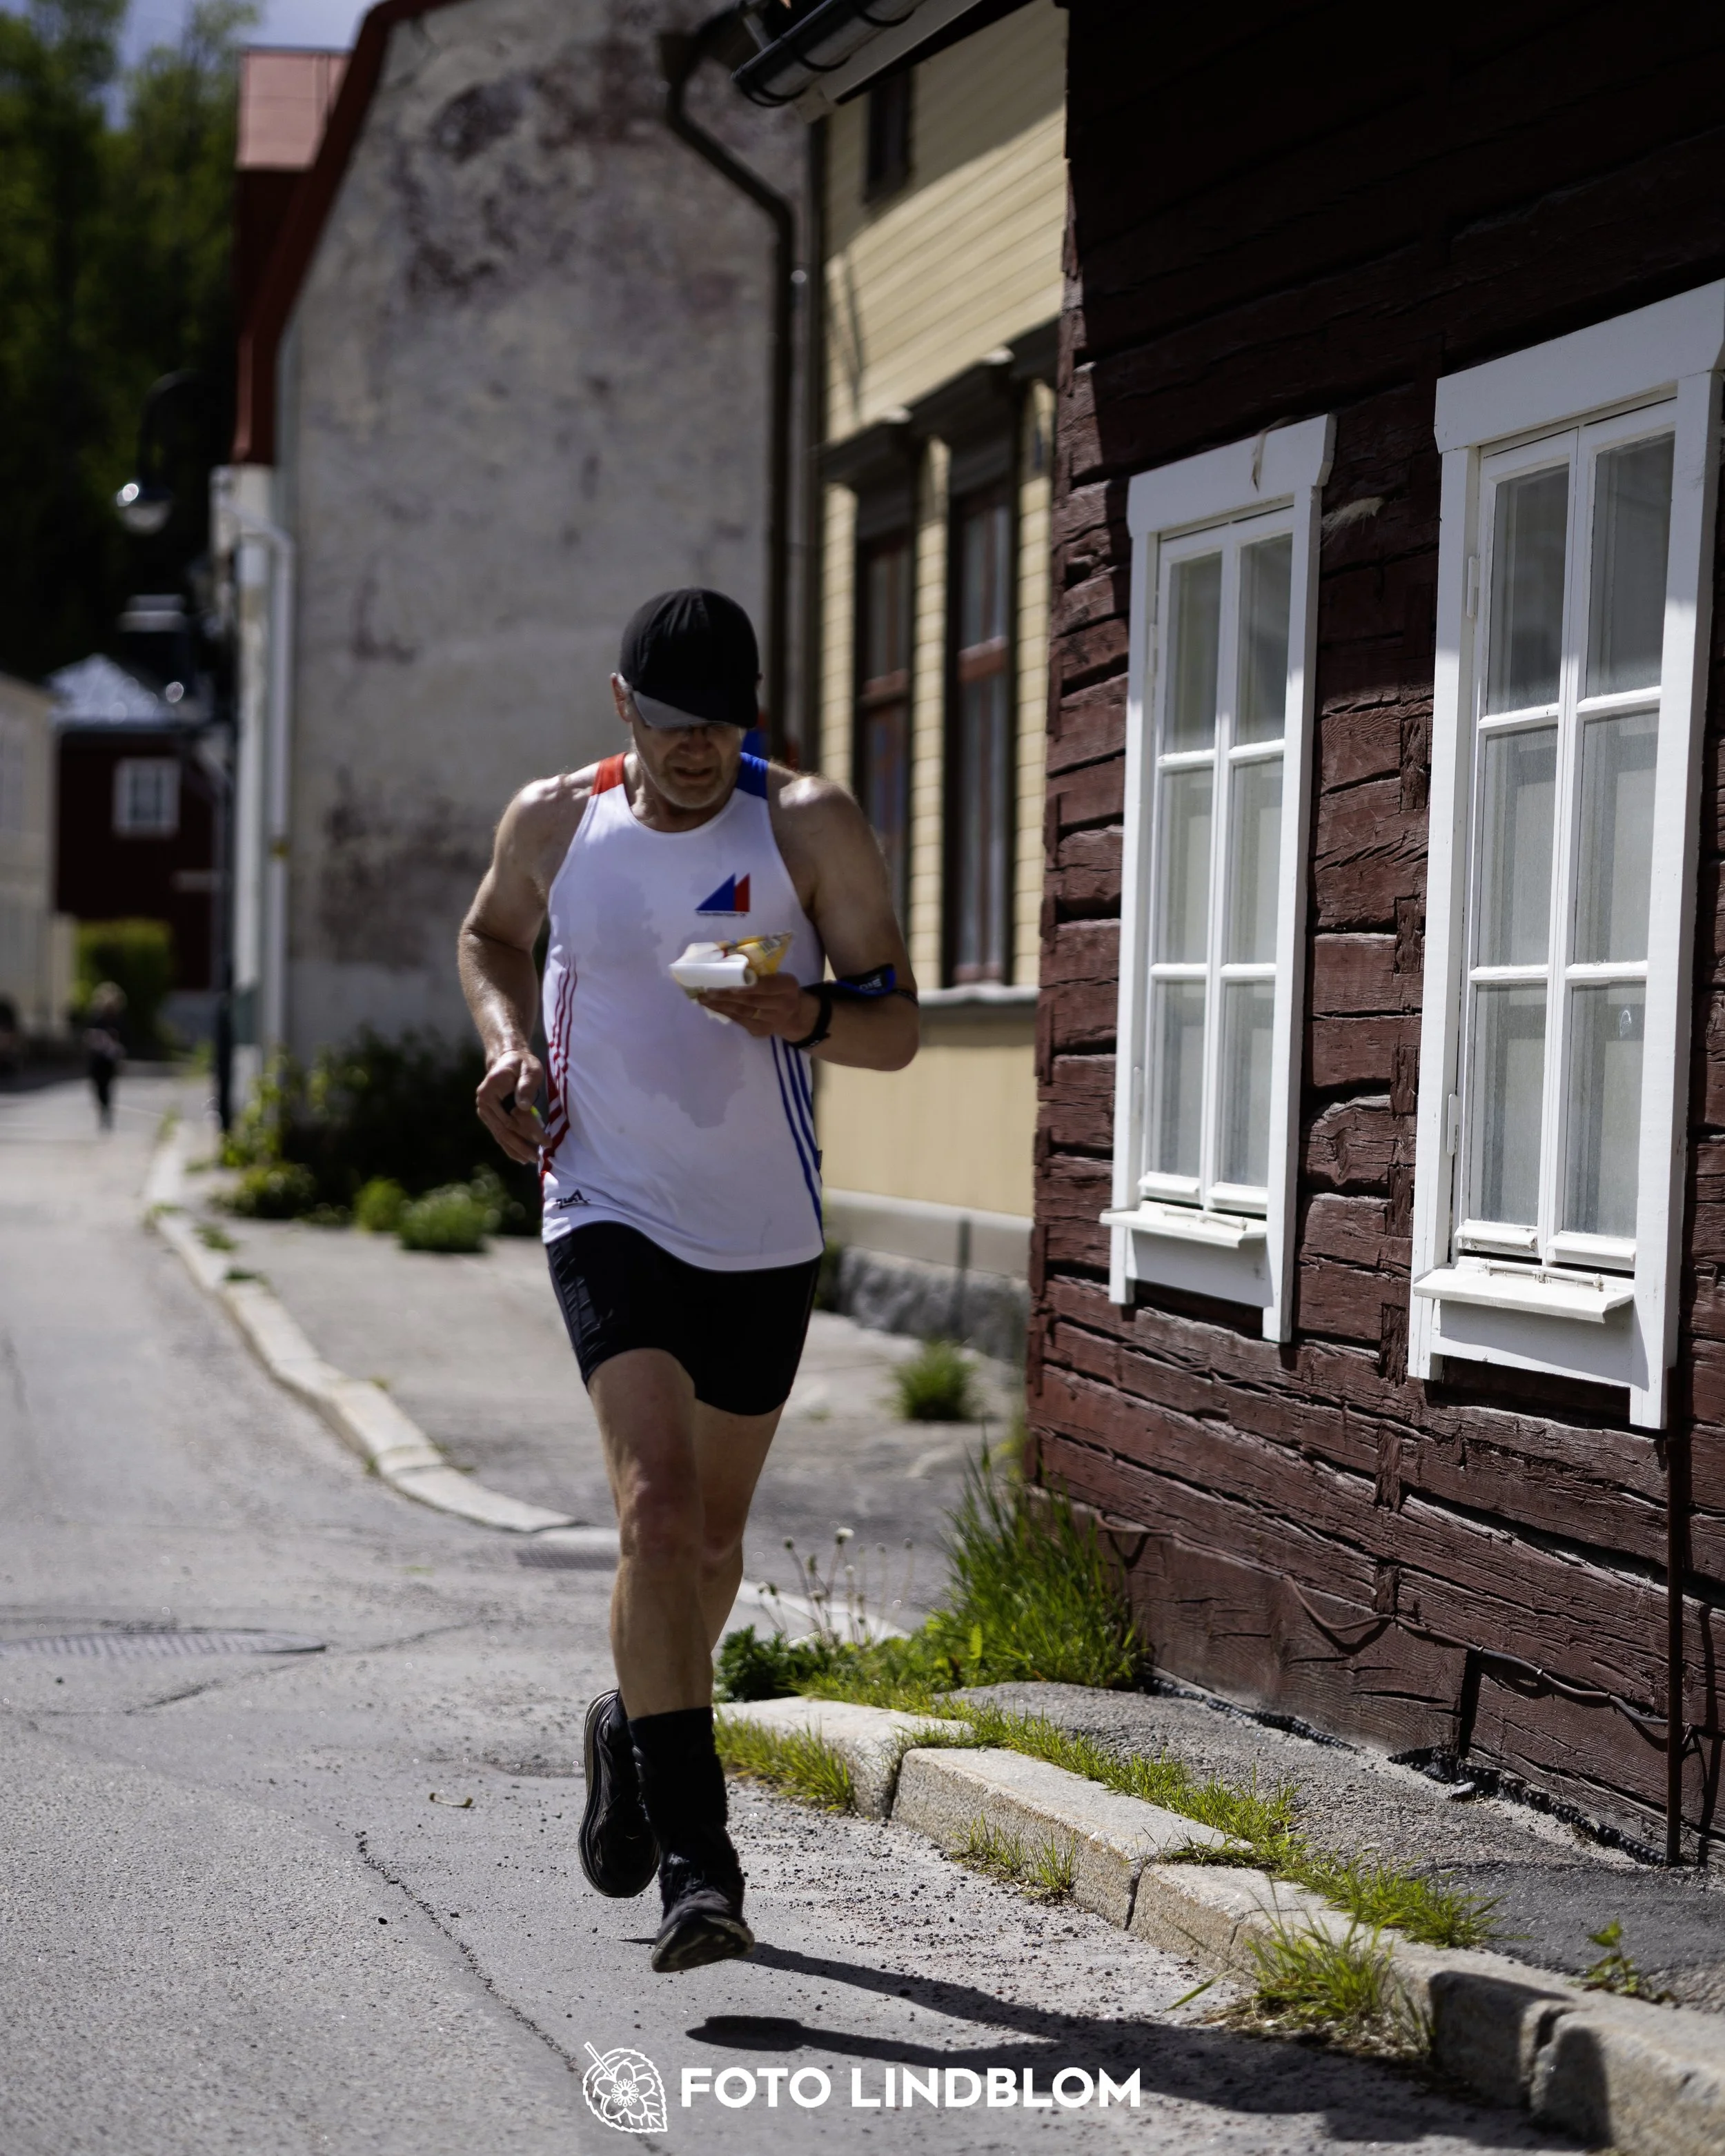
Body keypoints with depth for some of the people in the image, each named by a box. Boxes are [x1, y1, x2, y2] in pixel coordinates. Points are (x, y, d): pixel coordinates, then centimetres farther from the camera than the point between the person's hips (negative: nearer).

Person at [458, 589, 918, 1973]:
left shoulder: (811, 827, -6)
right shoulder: (554, 823, -1)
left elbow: (897, 1027, -6)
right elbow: (491, 936, 21)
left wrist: (802, 1015, -28)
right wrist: (509, 1041, 1)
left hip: (766, 1234, 1)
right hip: (612, 1218, -1)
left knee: (714, 1538, 14)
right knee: (657, 1508, -19)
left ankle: (635, 1729, 44)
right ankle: (696, 1857, -16)